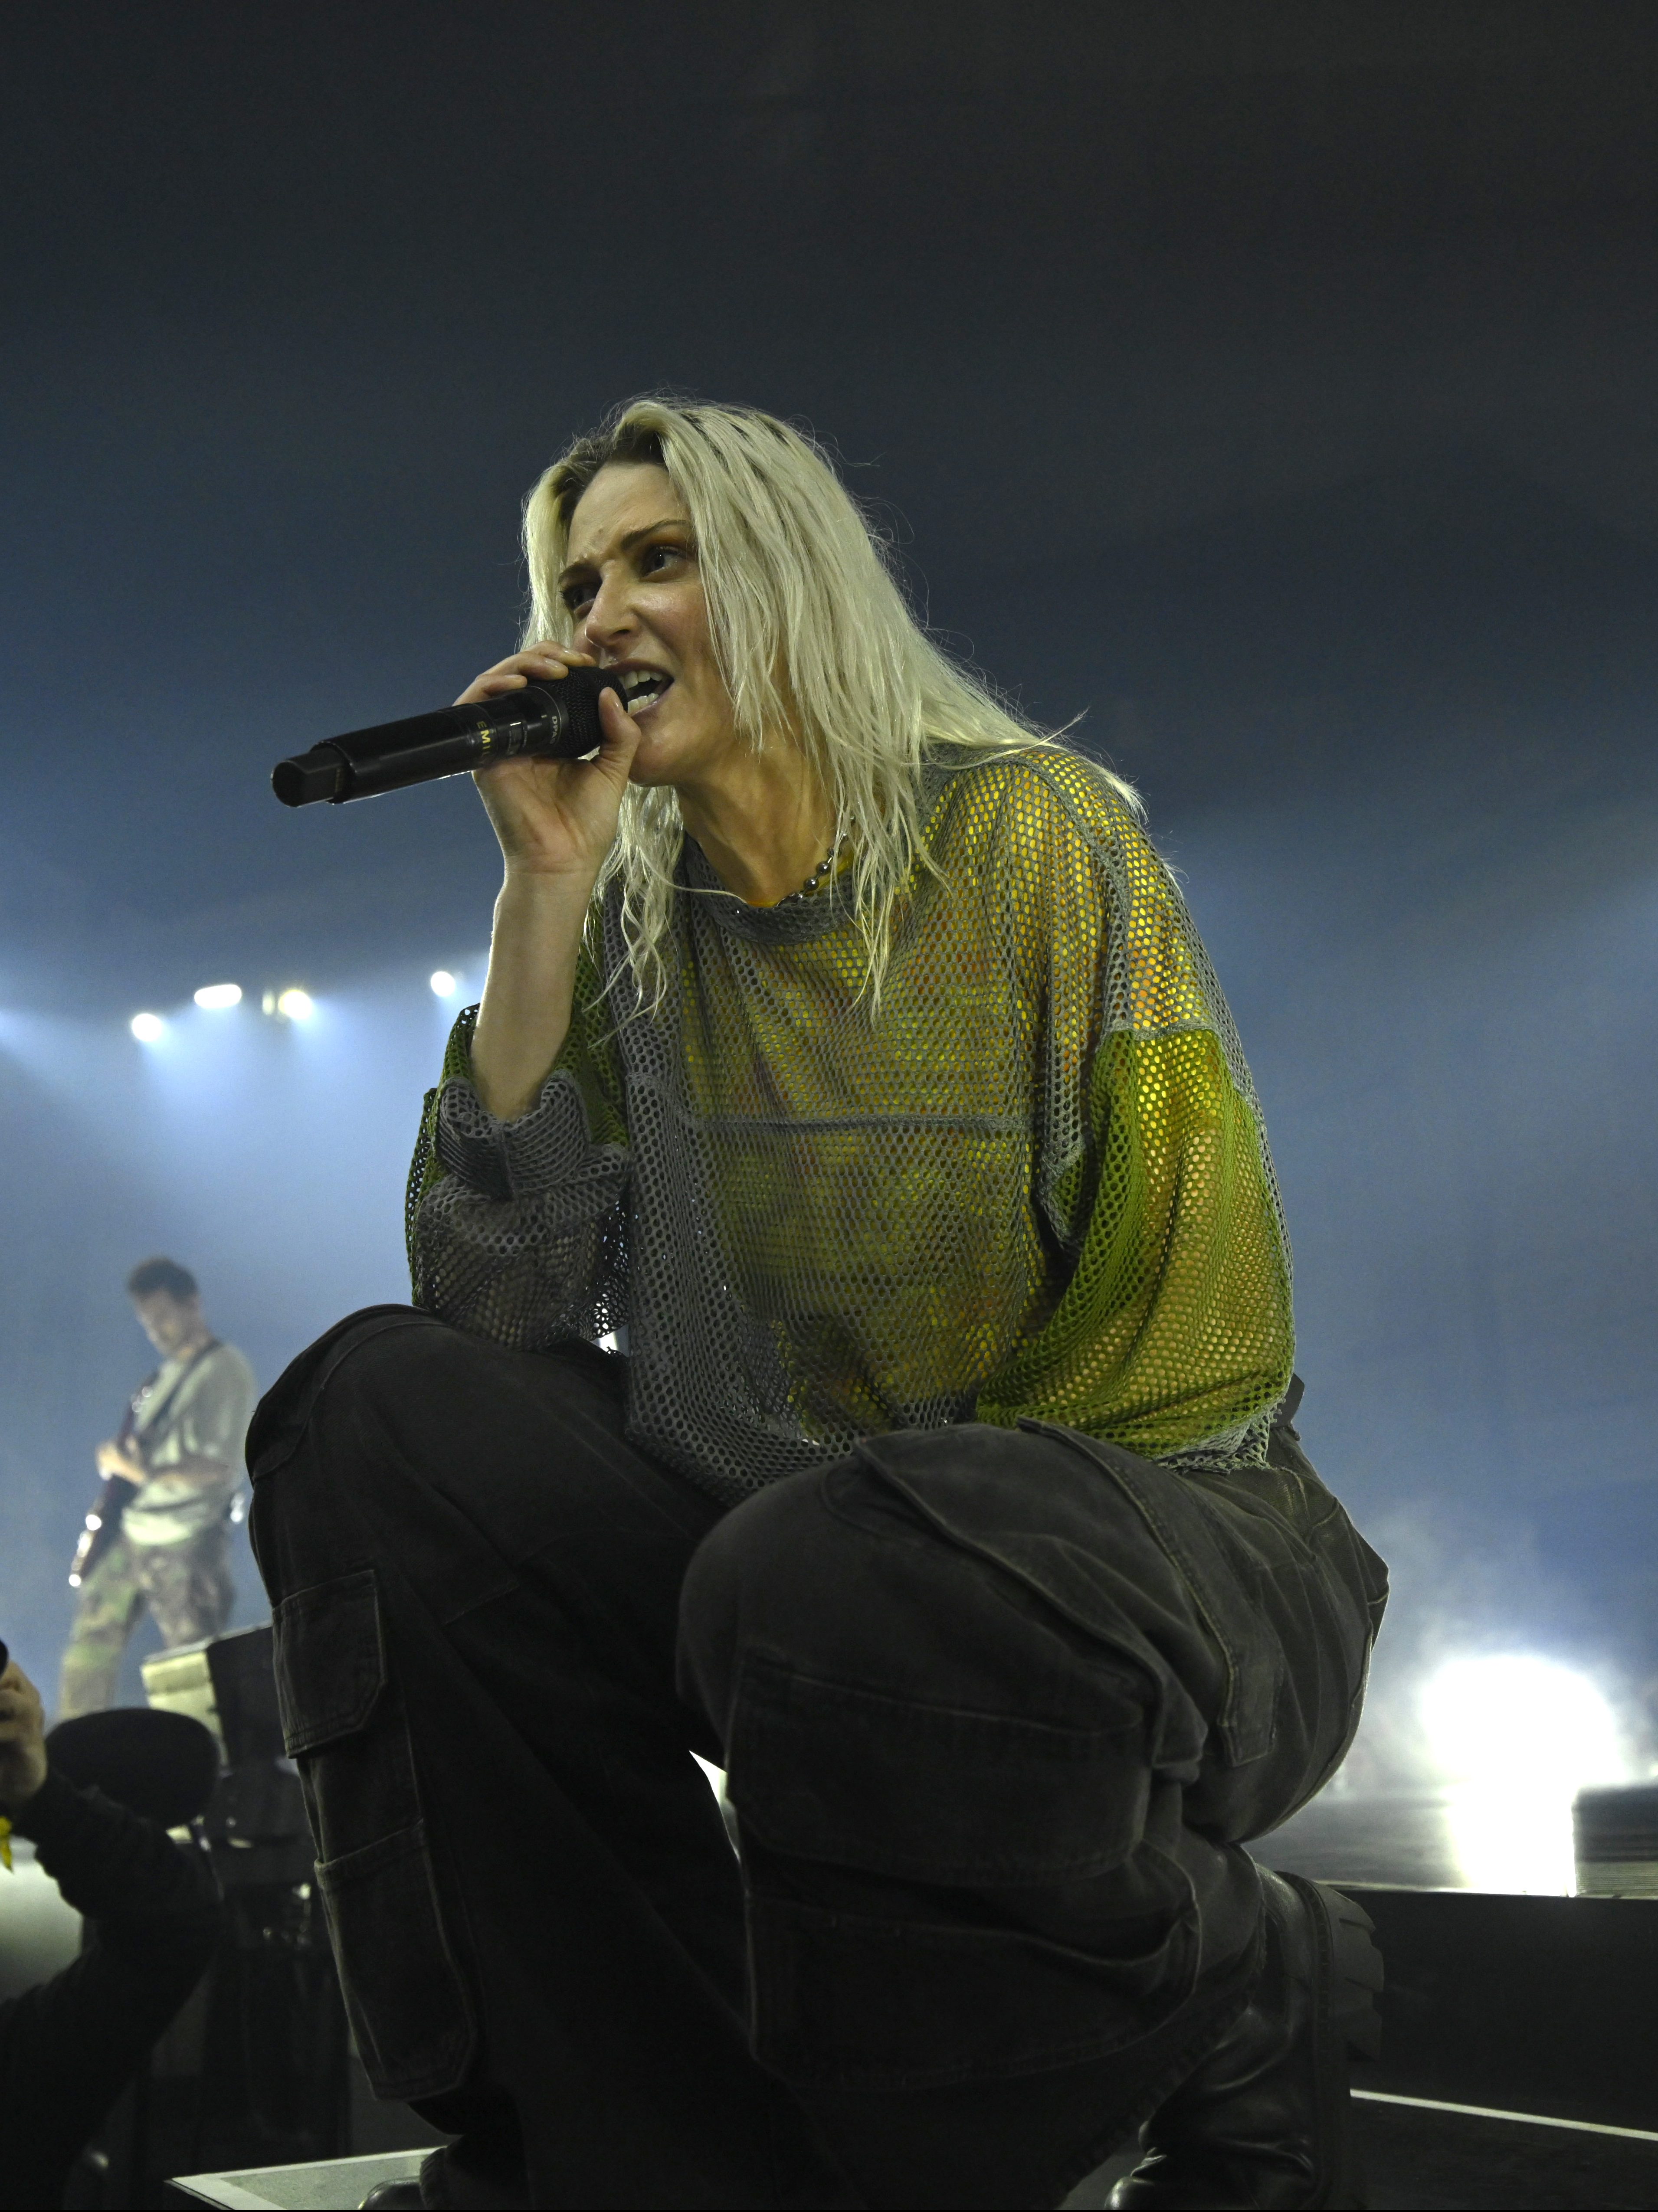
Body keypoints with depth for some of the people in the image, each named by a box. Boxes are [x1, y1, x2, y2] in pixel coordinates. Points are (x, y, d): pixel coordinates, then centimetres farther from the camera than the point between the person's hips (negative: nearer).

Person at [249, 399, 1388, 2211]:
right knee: (382, 1406, -14)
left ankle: (1241, 2019, -3)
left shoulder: (1031, 833, -6)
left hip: (1154, 1540, -4)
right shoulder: (631, 933, 7)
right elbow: (492, 1294, -8)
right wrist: (544, 887, -10)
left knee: (841, 1582, -37)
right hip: (787, 1537, 5)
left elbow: (1205, 1323, -11)